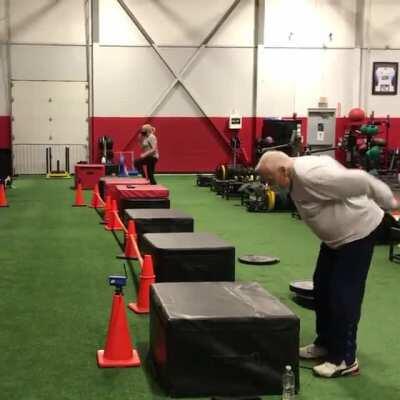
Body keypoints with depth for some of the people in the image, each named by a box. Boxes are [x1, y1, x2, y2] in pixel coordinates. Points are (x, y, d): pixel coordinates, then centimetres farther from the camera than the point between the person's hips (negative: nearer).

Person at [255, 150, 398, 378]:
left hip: (358, 231, -10)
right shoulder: (296, 176, 0)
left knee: (344, 295, -7)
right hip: (337, 234, 10)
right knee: (322, 287, 14)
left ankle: (345, 360, 3)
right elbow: (345, 182, 12)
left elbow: (359, 180, -29)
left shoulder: (309, 176, -31)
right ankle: (325, 343, 28)